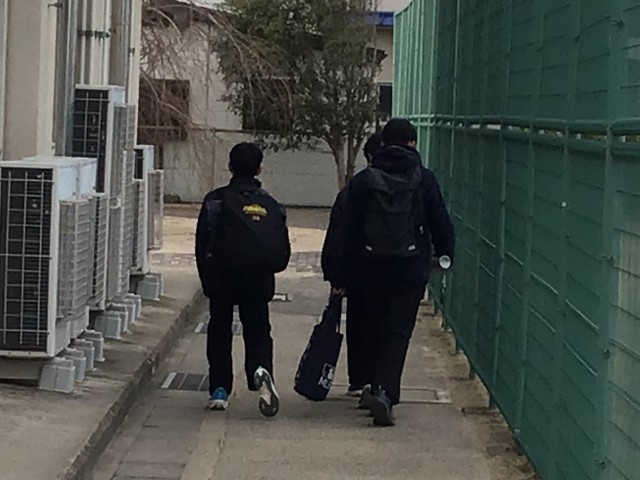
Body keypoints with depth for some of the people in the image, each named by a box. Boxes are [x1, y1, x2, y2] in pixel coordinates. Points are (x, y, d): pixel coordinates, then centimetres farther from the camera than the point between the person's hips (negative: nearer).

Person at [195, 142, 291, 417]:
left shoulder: (216, 201, 1)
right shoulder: (272, 206, 8)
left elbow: (202, 245, 0)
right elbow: (283, 253, 4)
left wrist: (208, 281, 10)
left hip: (222, 279, -1)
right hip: (259, 281, 1)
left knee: (219, 332, 13)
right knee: (258, 331, 9)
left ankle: (219, 389, 5)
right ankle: (261, 370, -22)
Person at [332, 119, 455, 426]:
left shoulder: (363, 181, 0)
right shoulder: (424, 179, -3)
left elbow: (348, 232, 1)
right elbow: (441, 224, 3)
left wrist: (341, 278, 6)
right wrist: (445, 255, 21)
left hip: (372, 270, 2)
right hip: (411, 270, -1)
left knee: (378, 331, 15)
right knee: (399, 334, -1)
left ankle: (382, 392, 20)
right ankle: (385, 392, -18)